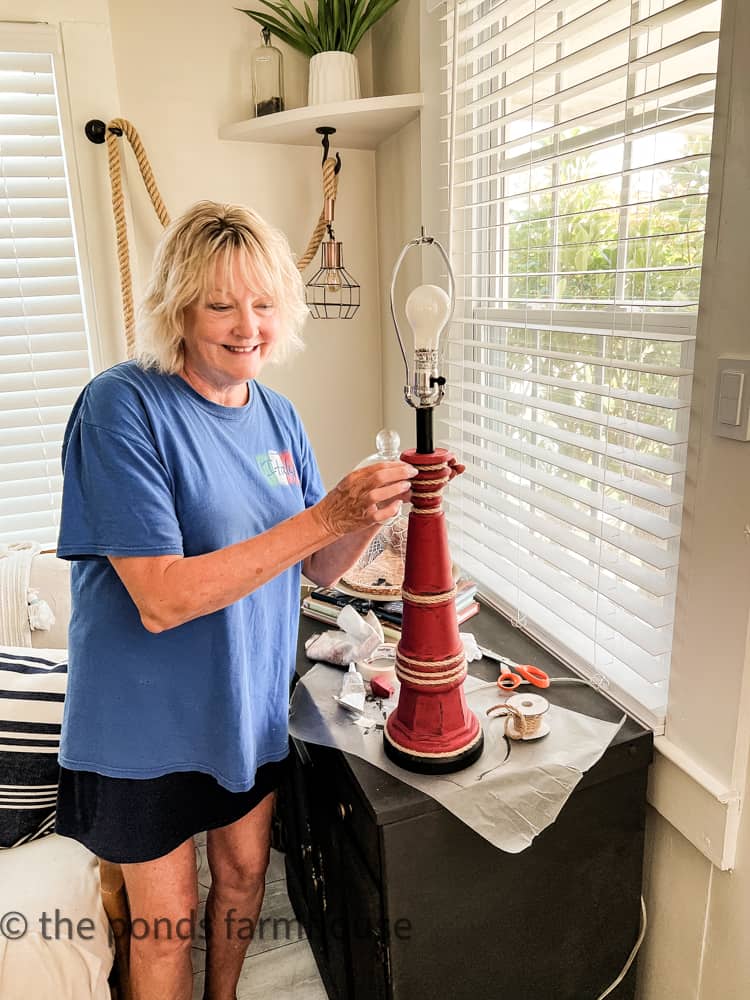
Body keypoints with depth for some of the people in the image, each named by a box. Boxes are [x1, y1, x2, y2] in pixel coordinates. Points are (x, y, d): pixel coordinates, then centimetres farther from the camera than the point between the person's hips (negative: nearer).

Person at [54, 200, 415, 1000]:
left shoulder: (276, 415, -1)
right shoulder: (122, 407, -20)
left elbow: (320, 569, 0)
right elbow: (162, 600, -28)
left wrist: (376, 508, -20)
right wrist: (324, 516, -33)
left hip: (250, 707, 6)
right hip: (148, 723, -5)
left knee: (243, 876, 24)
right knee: (167, 924, 14)